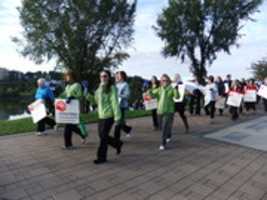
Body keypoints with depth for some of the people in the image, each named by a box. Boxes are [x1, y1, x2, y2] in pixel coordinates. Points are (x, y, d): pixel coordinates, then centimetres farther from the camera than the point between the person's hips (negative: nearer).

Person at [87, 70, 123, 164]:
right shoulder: (99, 88, 14)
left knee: (103, 136, -3)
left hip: (108, 115, -8)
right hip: (101, 115, 8)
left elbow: (115, 103, -14)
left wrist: (117, 116, -19)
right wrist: (90, 97, -1)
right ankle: (117, 143, 36)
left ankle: (101, 157, 12)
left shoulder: (112, 88, -9)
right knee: (102, 135, 13)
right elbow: (97, 101, 18)